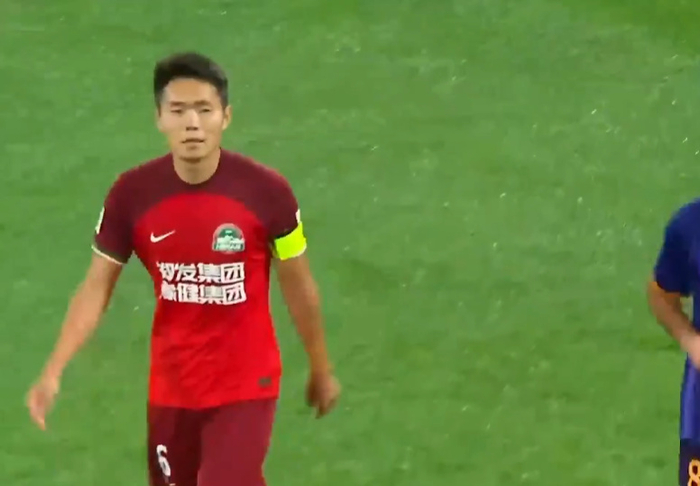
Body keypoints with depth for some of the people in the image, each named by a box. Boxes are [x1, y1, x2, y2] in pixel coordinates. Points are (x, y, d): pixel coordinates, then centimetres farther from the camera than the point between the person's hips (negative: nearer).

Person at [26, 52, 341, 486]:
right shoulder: (133, 194, -12)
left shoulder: (266, 191, -17)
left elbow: (298, 285, -2)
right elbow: (97, 287, -4)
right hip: (171, 387, 3)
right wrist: (53, 371, -15)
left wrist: (321, 369, 9)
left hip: (245, 386, -3)